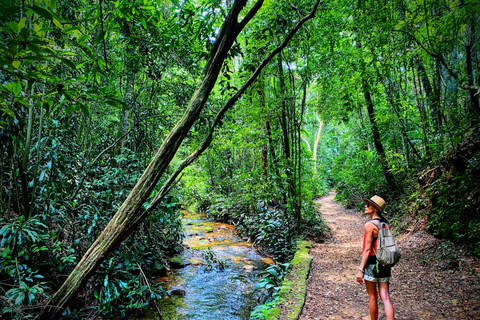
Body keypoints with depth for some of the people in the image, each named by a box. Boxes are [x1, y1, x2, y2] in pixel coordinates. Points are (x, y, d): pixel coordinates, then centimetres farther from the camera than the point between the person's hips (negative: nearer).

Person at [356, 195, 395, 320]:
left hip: (372, 264, -6)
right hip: (385, 264, 7)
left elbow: (368, 250, -17)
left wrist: (360, 270, -11)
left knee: (372, 297, 10)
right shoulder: (386, 223, 5)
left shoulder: (370, 225, -17)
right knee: (385, 297, 9)